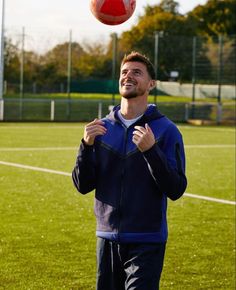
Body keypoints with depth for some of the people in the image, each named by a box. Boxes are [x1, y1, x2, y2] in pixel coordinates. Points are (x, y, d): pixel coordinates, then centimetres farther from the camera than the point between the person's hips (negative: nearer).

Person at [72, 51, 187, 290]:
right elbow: (83, 186, 5)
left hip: (147, 243, -4)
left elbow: (176, 190, -11)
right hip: (107, 238, 4)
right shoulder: (103, 127, 7)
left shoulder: (166, 130, -5)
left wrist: (150, 150, -23)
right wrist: (87, 145, -11)